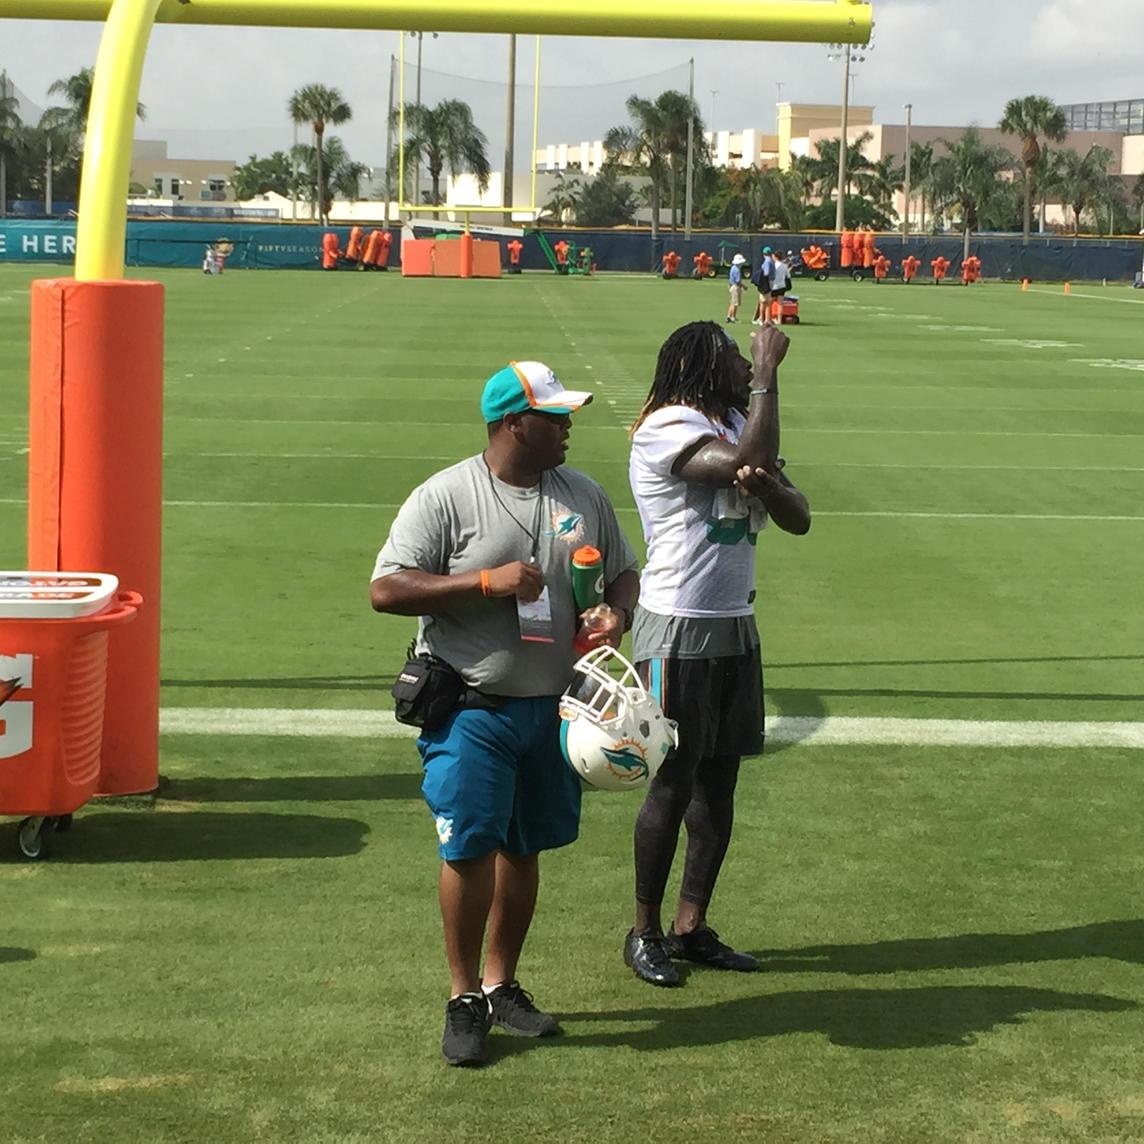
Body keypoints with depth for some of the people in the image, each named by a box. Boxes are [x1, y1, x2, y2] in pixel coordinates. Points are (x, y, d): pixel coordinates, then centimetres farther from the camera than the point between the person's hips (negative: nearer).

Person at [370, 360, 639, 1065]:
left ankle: (501, 986, 28)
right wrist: (487, 581, -21)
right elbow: (386, 589, -14)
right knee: (469, 848, -6)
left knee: (524, 848, 13)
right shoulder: (444, 497, -9)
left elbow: (624, 572, 20)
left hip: (553, 708, 5)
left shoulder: (585, 497, 8)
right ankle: (464, 999, 9)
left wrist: (616, 615, -4)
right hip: (471, 710, -5)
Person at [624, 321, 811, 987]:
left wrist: (763, 483, -16)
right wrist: (768, 372, -18)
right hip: (678, 632, -8)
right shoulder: (667, 426, -12)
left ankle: (692, 927, 21)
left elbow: (799, 519, 6)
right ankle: (646, 933, 12)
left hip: (737, 628, 8)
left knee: (719, 781, 11)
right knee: (673, 783, -1)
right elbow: (750, 460, -28)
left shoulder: (737, 427, 14)